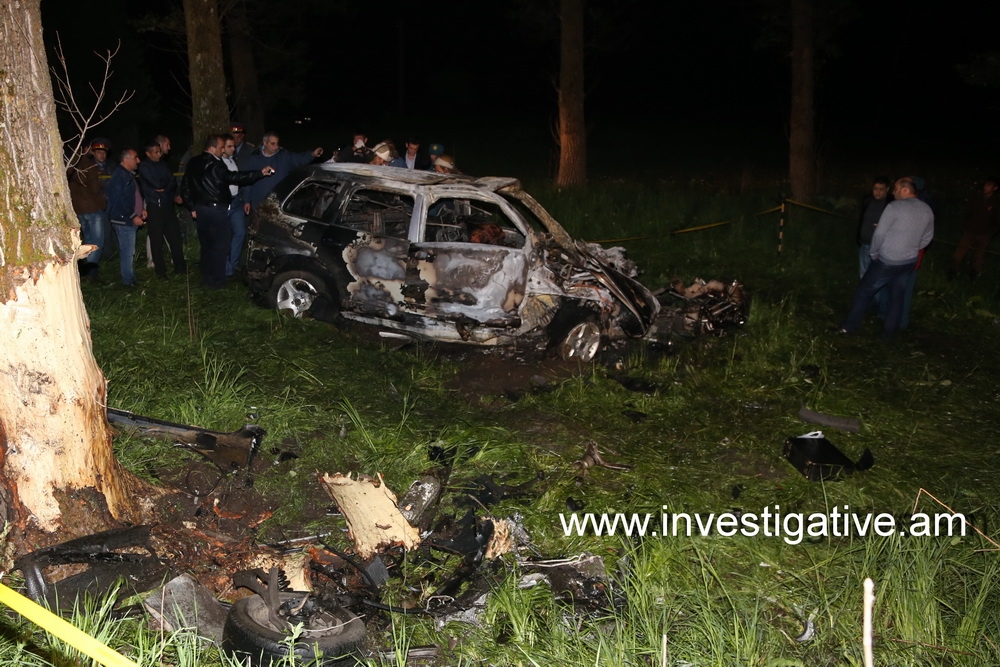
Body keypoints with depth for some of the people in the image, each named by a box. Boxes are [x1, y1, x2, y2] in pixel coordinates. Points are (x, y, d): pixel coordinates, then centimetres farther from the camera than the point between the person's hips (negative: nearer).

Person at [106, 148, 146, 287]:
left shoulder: (128, 175, 17)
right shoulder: (119, 176, -16)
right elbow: (119, 200, -22)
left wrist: (141, 209, 13)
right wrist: (133, 216, -19)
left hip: (129, 220, 10)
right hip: (123, 220, -10)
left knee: (129, 251, 15)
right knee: (127, 251, -6)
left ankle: (129, 277, 23)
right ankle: (128, 281, 0)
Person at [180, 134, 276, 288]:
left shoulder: (193, 163, 7)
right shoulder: (215, 165, -19)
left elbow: (185, 187, 12)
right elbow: (233, 177, -31)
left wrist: (192, 207, 18)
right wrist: (259, 173, -32)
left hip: (201, 208, 8)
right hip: (216, 209, -8)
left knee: (206, 244, 17)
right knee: (221, 245, 3)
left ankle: (207, 278, 25)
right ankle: (217, 280, 7)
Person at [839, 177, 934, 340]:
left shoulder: (895, 206, -17)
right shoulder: (927, 210, 3)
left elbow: (880, 233, -15)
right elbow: (927, 237, 14)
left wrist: (874, 253, -1)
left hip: (887, 261, -5)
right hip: (909, 262, 6)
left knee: (864, 291, 7)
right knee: (897, 296, 15)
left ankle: (850, 326, 12)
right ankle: (889, 332, 19)